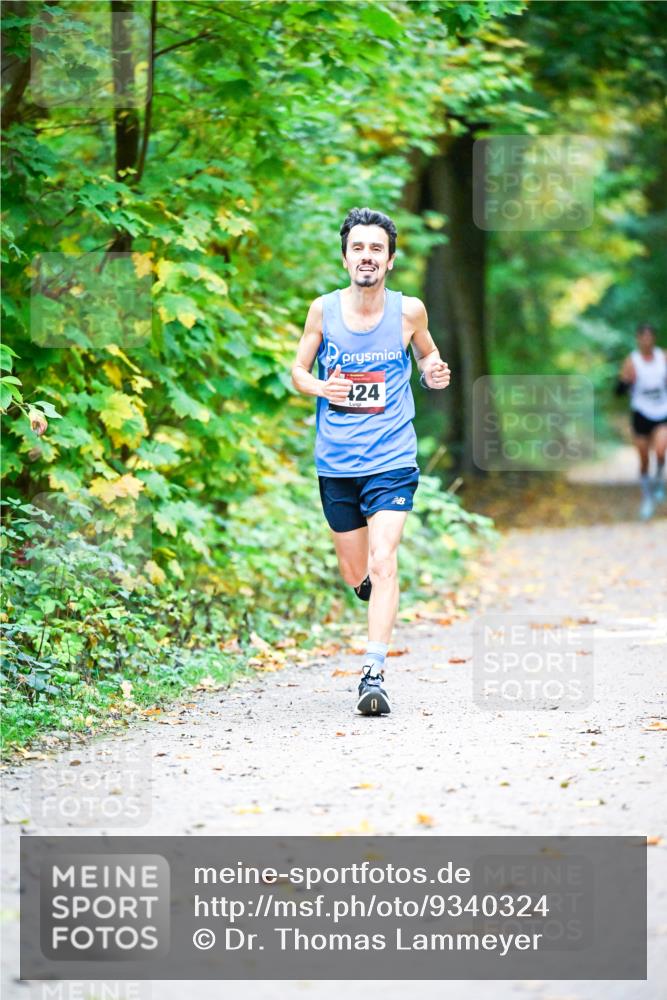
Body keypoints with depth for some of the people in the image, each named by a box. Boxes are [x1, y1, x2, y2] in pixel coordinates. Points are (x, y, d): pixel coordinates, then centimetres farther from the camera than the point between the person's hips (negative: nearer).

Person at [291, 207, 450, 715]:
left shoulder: (409, 310, -3)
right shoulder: (324, 310, -2)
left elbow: (427, 354, 16)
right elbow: (298, 370, 9)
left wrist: (434, 372, -7)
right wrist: (322, 388, -14)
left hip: (392, 460, -2)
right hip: (336, 462, 2)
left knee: (382, 563, -18)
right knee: (355, 576, 13)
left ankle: (374, 673, -18)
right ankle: (378, 588, 49)